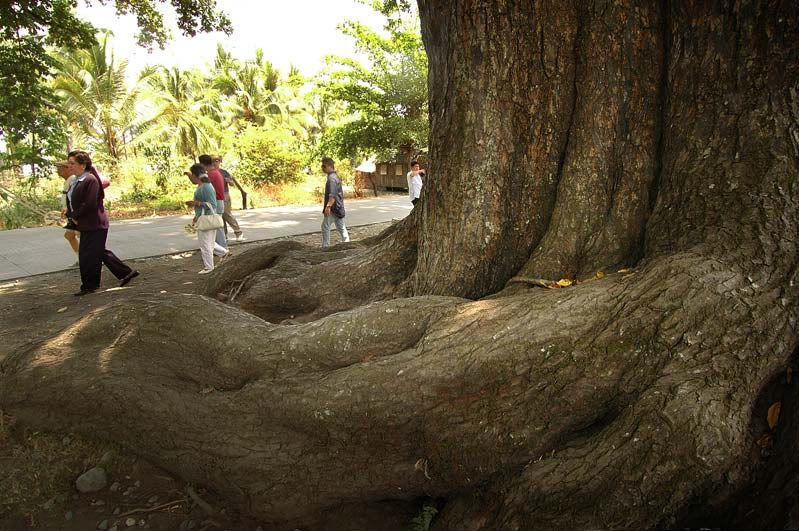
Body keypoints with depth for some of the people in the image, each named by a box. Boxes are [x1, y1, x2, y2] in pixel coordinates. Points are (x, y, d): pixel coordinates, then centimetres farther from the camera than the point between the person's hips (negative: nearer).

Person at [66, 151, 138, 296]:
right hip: (87, 226, 10)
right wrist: (71, 215, -2)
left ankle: (89, 286, 11)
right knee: (100, 253, 15)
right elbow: (71, 201, 16)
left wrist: (75, 216, -12)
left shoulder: (90, 180, -17)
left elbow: (89, 205, -23)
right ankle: (126, 272, 23)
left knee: (88, 256, -2)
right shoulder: (77, 181, 12)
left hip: (95, 225, -10)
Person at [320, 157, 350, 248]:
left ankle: (325, 246, 0)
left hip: (333, 208, -10)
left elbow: (332, 195, -26)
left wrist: (328, 206, -32)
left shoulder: (331, 178, -16)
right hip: (339, 207, 10)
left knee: (325, 226, -3)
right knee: (341, 227, 12)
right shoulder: (335, 176, 15)